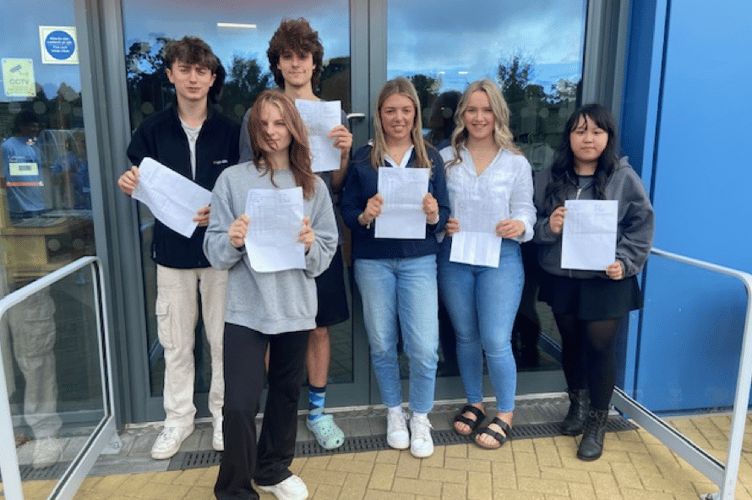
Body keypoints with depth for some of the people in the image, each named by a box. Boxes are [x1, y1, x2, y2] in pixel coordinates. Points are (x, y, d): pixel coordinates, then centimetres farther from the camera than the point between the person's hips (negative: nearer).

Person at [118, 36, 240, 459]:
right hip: (172, 249, 2)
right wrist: (130, 186, -12)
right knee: (175, 341, 11)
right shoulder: (153, 130, 3)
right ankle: (179, 418, 29)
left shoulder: (230, 131, -2)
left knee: (223, 339, 8)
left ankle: (224, 413, 27)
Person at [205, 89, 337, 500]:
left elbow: (327, 253, 3)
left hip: (295, 307, 3)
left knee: (286, 392, 17)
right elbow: (214, 251, -3)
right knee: (240, 404, -4)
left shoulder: (314, 186, 4)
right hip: (246, 309, -2)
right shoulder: (232, 179, -3)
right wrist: (232, 241, -24)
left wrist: (311, 246, -18)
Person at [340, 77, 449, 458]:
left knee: (424, 347, -4)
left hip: (418, 259, 0)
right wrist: (365, 215, -19)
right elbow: (346, 211, 2)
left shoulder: (430, 158, 5)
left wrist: (433, 215, -17)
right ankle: (394, 412, 33)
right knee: (381, 344, 10)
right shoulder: (363, 158, 3)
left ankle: (421, 418, 21)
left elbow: (443, 215, 5)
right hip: (372, 261, 0)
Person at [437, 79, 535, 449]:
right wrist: (441, 223, -15)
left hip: (501, 257, -2)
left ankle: (505, 415, 19)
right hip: (454, 257, 2)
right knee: (466, 337, 14)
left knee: (496, 342, -4)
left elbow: (525, 211, 1)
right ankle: (474, 403, 34)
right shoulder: (445, 158, 5)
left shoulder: (516, 162, 3)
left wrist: (519, 226, -21)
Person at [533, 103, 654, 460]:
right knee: (571, 343, 15)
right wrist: (548, 226, -18)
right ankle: (577, 403, 39)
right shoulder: (548, 178, 2)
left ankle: (597, 422, 20)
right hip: (561, 279, 3)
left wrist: (625, 262, -14)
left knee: (599, 347, 0)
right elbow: (531, 224, 3)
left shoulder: (624, 178, -4)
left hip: (606, 281, -2)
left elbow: (642, 225, -2)